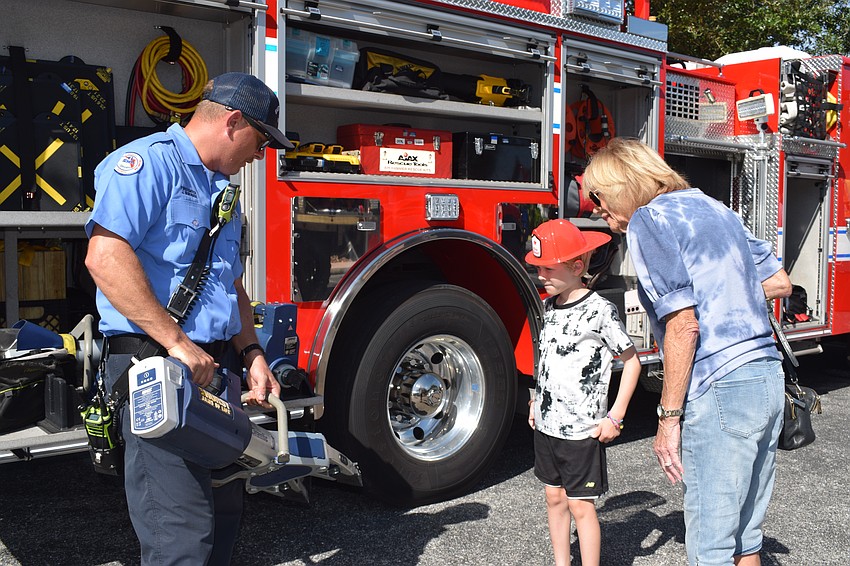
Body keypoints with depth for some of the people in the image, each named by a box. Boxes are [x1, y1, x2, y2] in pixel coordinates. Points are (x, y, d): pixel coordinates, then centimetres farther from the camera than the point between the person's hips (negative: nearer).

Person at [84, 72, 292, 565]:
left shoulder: (221, 189, 21)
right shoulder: (149, 161, -9)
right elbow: (105, 256, -23)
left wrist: (252, 355, 12)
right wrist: (176, 342, -23)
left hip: (216, 368, 9)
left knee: (225, 510, 16)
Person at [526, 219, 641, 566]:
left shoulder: (599, 310, -15)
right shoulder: (549, 306, 5)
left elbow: (631, 360, -9)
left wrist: (615, 417, -12)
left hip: (582, 430, -7)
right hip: (546, 424, 7)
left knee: (581, 505, 0)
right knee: (555, 498, 15)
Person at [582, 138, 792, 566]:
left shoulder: (648, 220, -7)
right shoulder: (713, 207, 18)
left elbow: (683, 325, -15)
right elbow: (779, 283, 21)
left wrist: (669, 418, -11)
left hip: (720, 390, -9)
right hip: (768, 380, 9)